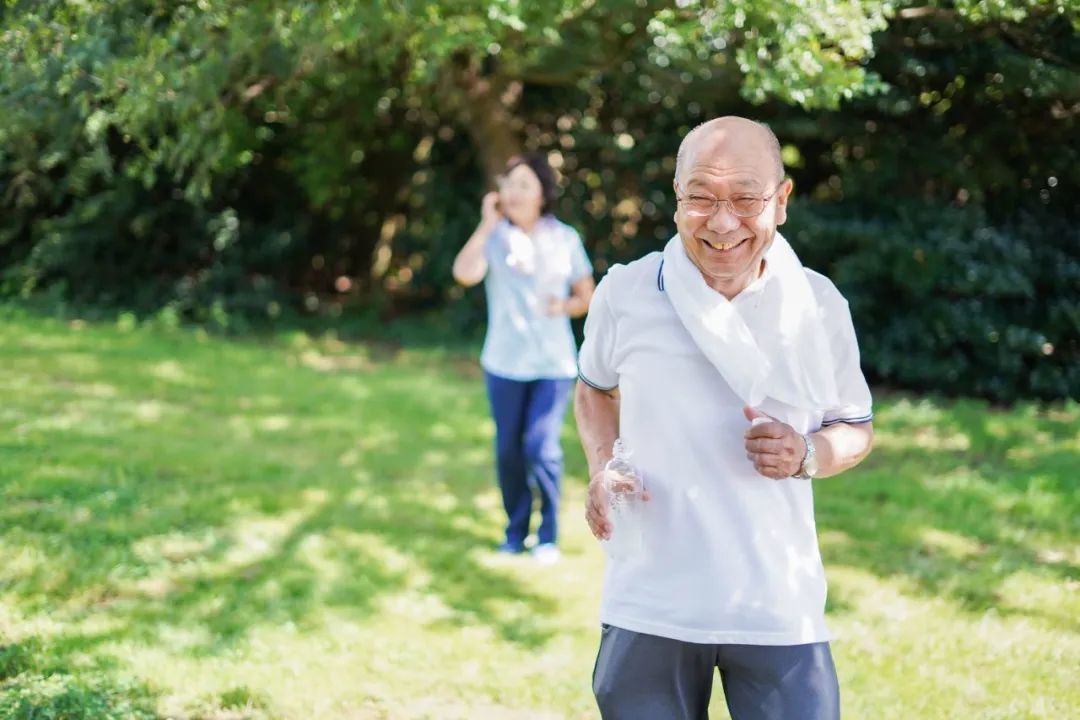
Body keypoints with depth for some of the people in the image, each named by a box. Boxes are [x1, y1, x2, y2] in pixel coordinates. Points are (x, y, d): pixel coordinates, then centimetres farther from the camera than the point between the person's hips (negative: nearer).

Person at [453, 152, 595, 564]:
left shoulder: (565, 238, 1)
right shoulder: (494, 235, -3)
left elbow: (587, 296, 8)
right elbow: (464, 273, -22)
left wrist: (565, 306, -13)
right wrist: (487, 223, -17)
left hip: (554, 363, -1)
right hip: (504, 363, 1)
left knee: (541, 446, -11)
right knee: (508, 449, 7)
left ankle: (549, 535, 5)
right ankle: (515, 532, 24)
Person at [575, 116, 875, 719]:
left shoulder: (819, 306, -3)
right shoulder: (625, 292, -4)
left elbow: (857, 429, 10)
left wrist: (807, 455, -12)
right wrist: (602, 463, -3)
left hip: (780, 612, 0)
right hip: (648, 609, 1)